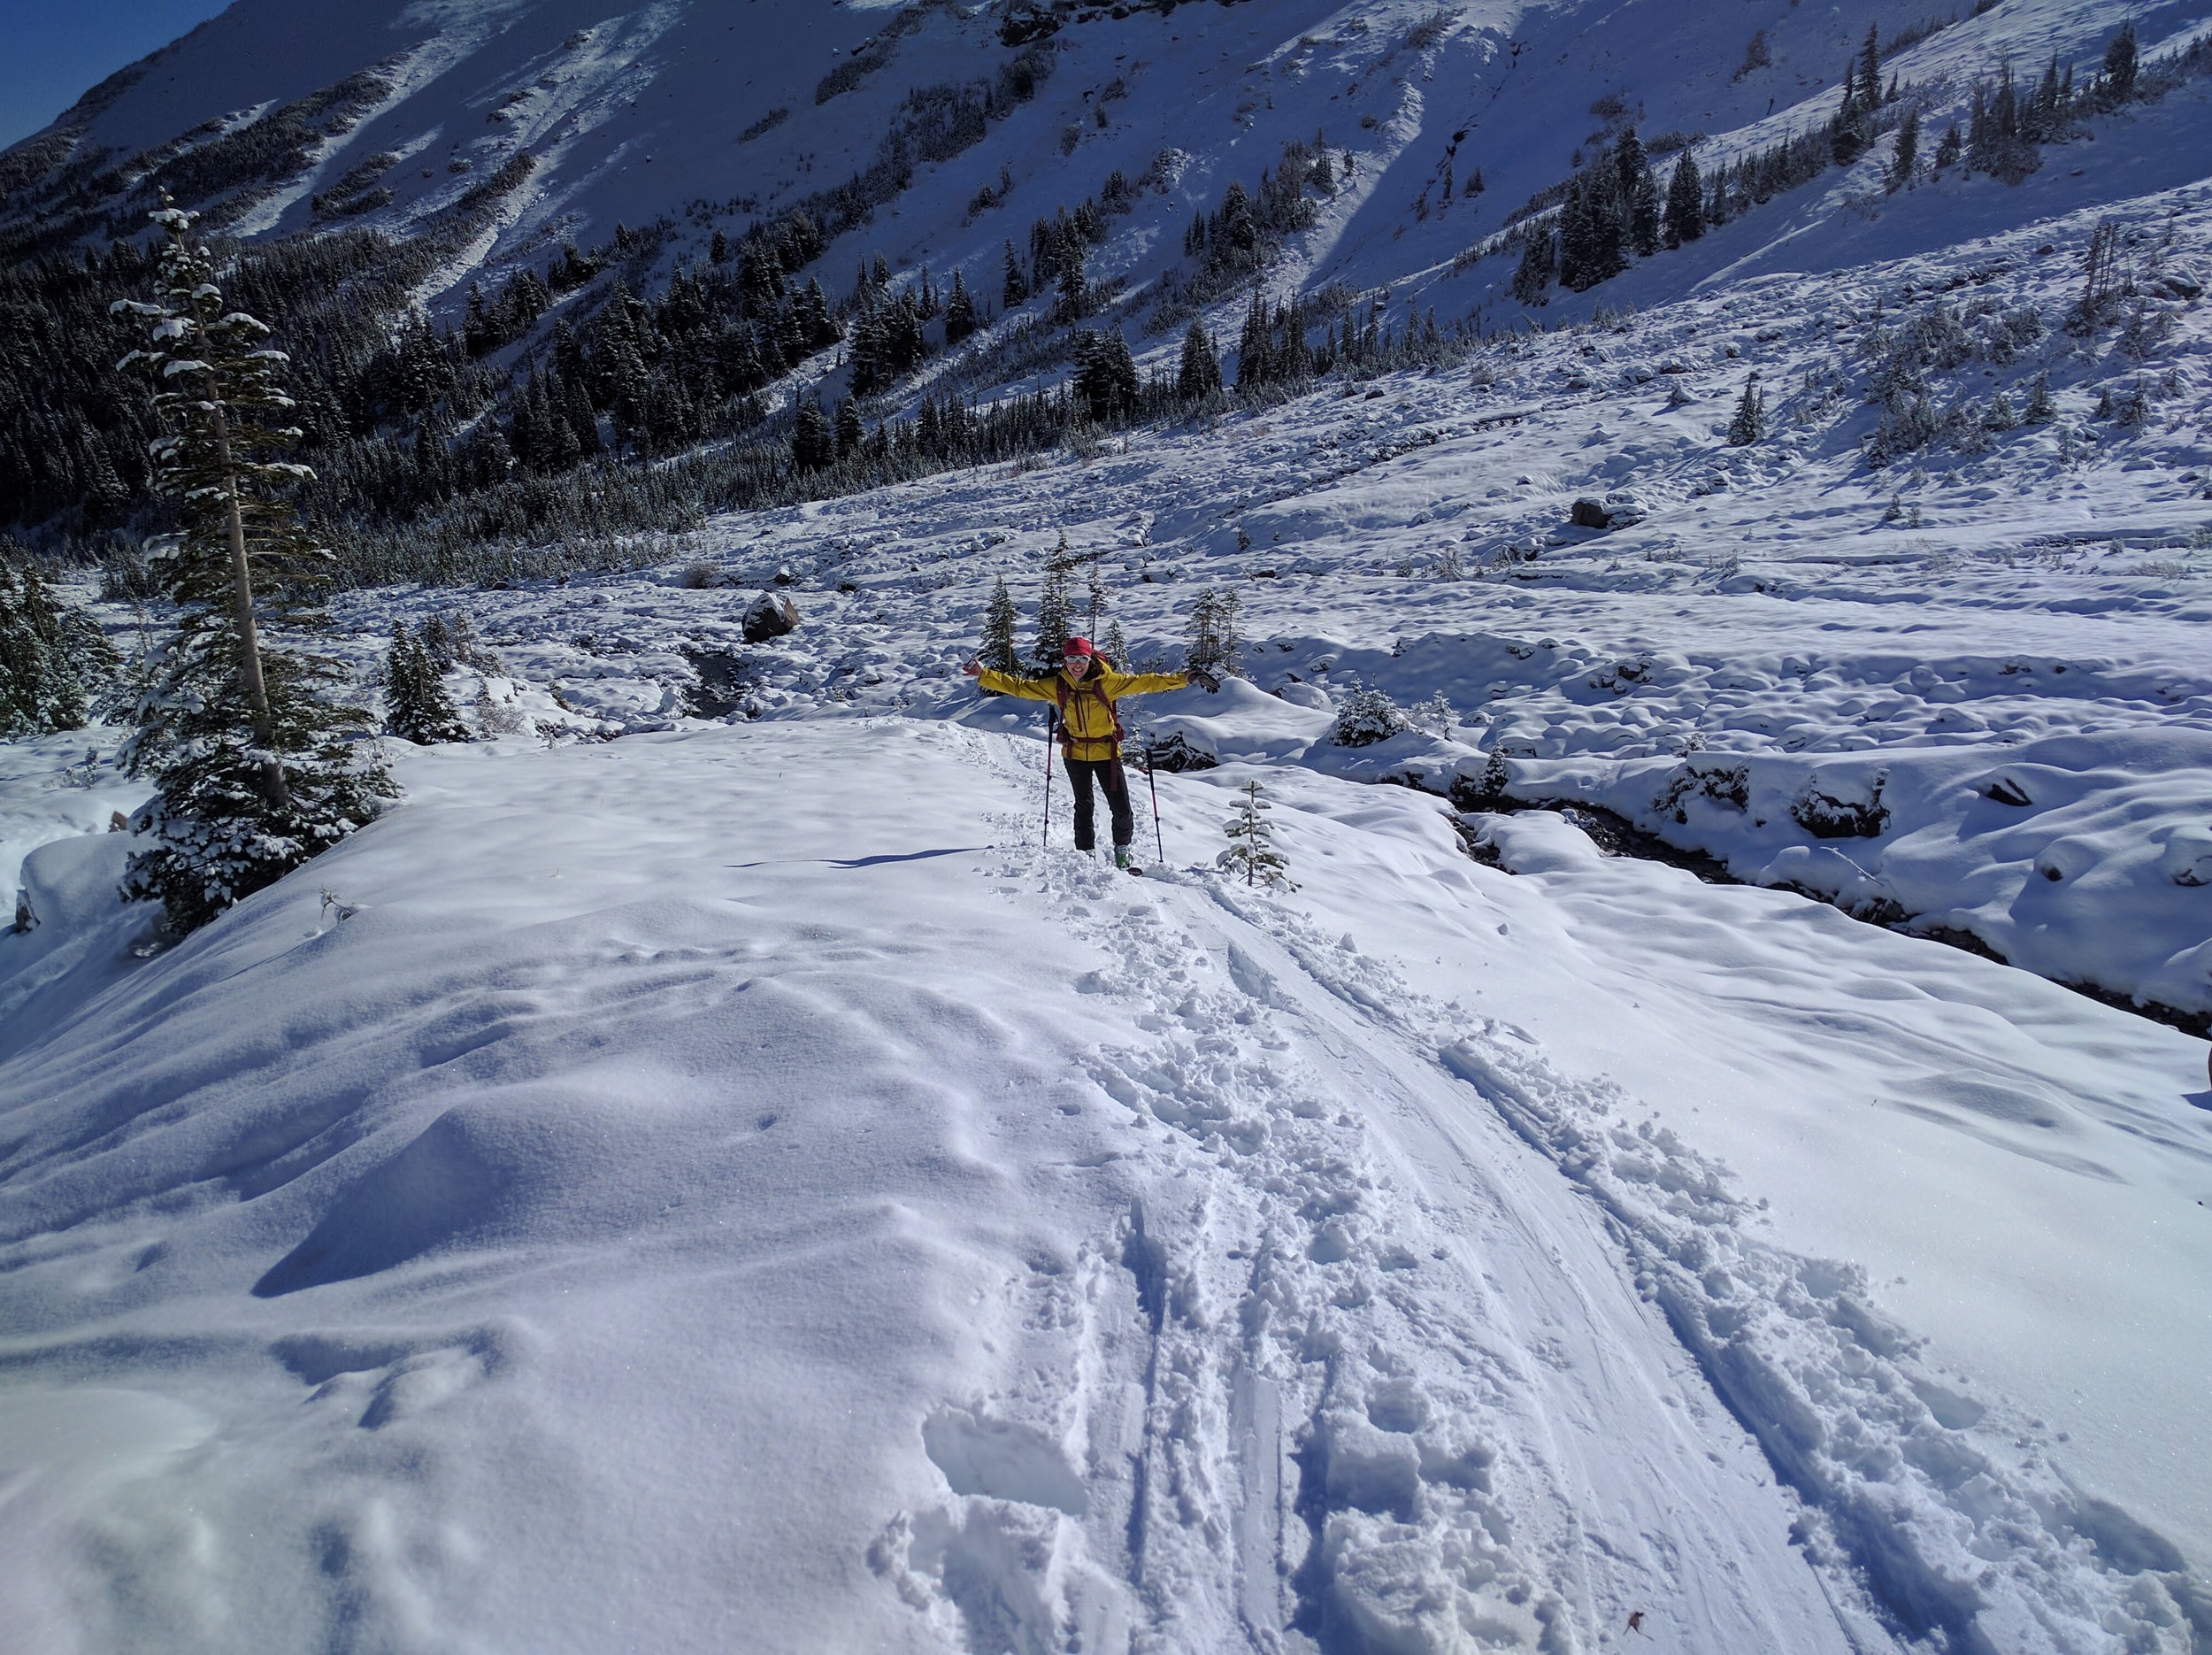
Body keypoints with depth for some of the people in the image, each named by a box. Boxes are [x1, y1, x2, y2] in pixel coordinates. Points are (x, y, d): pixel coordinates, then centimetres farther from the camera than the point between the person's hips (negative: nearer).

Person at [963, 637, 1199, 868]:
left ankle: (1122, 848, 25)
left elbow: (1143, 682, -16)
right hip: (1075, 754, 2)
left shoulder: (1107, 681, -12)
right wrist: (983, 674, -5)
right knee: (1083, 806, 14)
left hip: (1107, 752, -2)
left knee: (1121, 808, -2)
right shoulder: (1056, 685, -4)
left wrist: (1183, 679, -23)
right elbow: (1020, 686, -1)